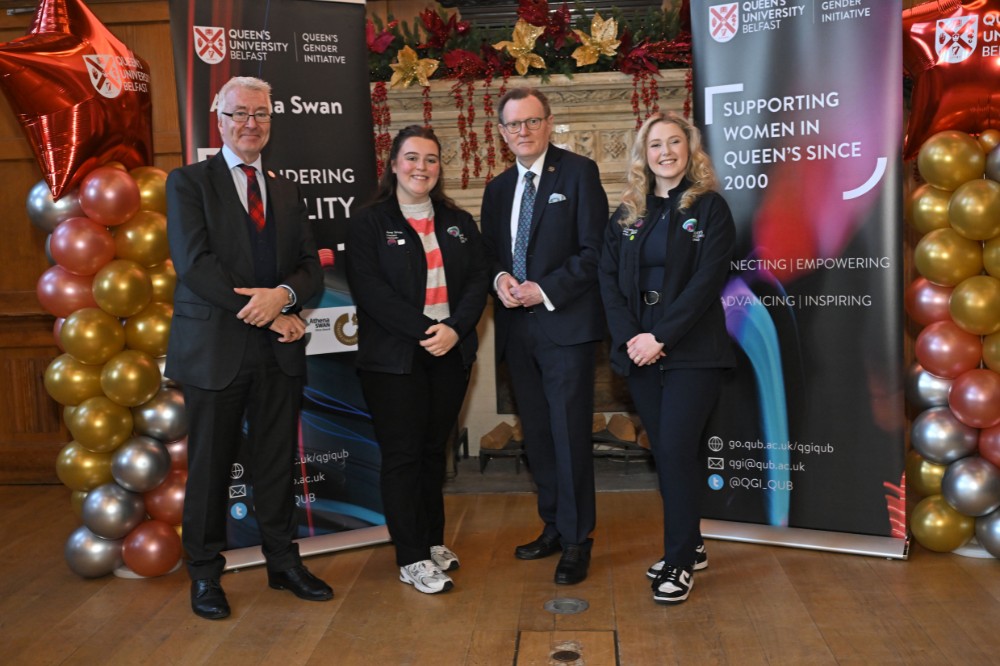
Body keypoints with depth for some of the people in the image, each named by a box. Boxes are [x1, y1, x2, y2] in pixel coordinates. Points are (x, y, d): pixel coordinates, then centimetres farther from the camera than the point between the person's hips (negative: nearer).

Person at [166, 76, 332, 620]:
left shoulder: (286, 190, 15)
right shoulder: (189, 182, 0)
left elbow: (311, 267, 9)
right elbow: (194, 263, -13)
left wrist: (284, 295, -14)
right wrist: (268, 314, -15)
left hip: (278, 350, 4)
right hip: (215, 349, -4)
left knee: (277, 462, 12)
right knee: (210, 467, 7)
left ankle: (283, 562, 26)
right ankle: (205, 574, 22)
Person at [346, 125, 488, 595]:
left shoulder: (458, 222, 12)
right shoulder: (370, 224, -2)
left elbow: (477, 280, 4)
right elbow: (370, 290, -12)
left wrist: (454, 329, -13)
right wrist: (424, 330, -19)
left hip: (451, 354, 4)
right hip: (394, 358, -4)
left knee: (433, 450, 13)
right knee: (402, 455, 1)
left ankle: (432, 541, 26)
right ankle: (412, 559, 9)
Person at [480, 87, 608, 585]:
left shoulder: (578, 173, -2)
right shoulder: (498, 188, 16)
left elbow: (594, 250, -8)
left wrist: (545, 291, -15)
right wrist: (499, 279, -3)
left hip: (565, 324, -6)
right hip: (517, 327, 6)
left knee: (570, 433, -4)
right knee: (537, 434, 12)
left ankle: (577, 540, 8)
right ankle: (553, 526, 26)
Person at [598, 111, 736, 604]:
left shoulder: (709, 208, -1)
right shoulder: (627, 214, 11)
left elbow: (706, 282, -11)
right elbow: (609, 280, 5)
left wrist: (660, 336, -17)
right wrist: (630, 338, -9)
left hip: (692, 351, -4)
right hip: (639, 353, 4)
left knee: (676, 451, -7)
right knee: (663, 452, 9)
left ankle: (679, 560, 8)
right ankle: (690, 546, 25)